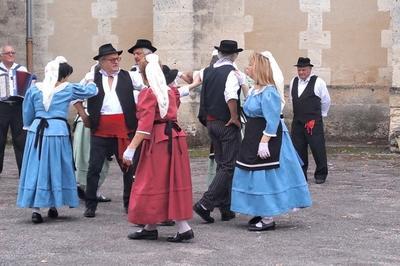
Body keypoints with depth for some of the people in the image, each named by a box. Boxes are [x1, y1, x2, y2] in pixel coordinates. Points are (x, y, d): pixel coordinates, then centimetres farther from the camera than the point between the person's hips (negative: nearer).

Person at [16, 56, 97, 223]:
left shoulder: (34, 89, 4)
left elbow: (27, 114, 10)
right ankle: (53, 206, 21)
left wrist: (28, 127, 28)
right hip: (58, 132, -2)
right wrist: (91, 83, 35)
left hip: (37, 131, 2)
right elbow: (91, 91, 13)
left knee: (36, 169, 6)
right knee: (56, 169, 12)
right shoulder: (68, 89, -1)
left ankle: (35, 209, 1)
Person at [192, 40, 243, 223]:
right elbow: (231, 96, -29)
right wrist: (235, 117, -18)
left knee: (221, 164, 16)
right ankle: (205, 204, -13)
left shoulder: (208, 71, 6)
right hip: (227, 124, -7)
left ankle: (225, 208, 19)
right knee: (229, 166, -3)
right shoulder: (231, 72, -15)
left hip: (211, 122, 7)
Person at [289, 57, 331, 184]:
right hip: (297, 121, 5)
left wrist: (320, 115, 15)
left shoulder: (318, 82, -7)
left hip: (314, 122, -5)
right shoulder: (294, 82, 8)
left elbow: (326, 101, 4)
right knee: (298, 149, 7)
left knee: (318, 148, -2)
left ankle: (321, 175, 10)